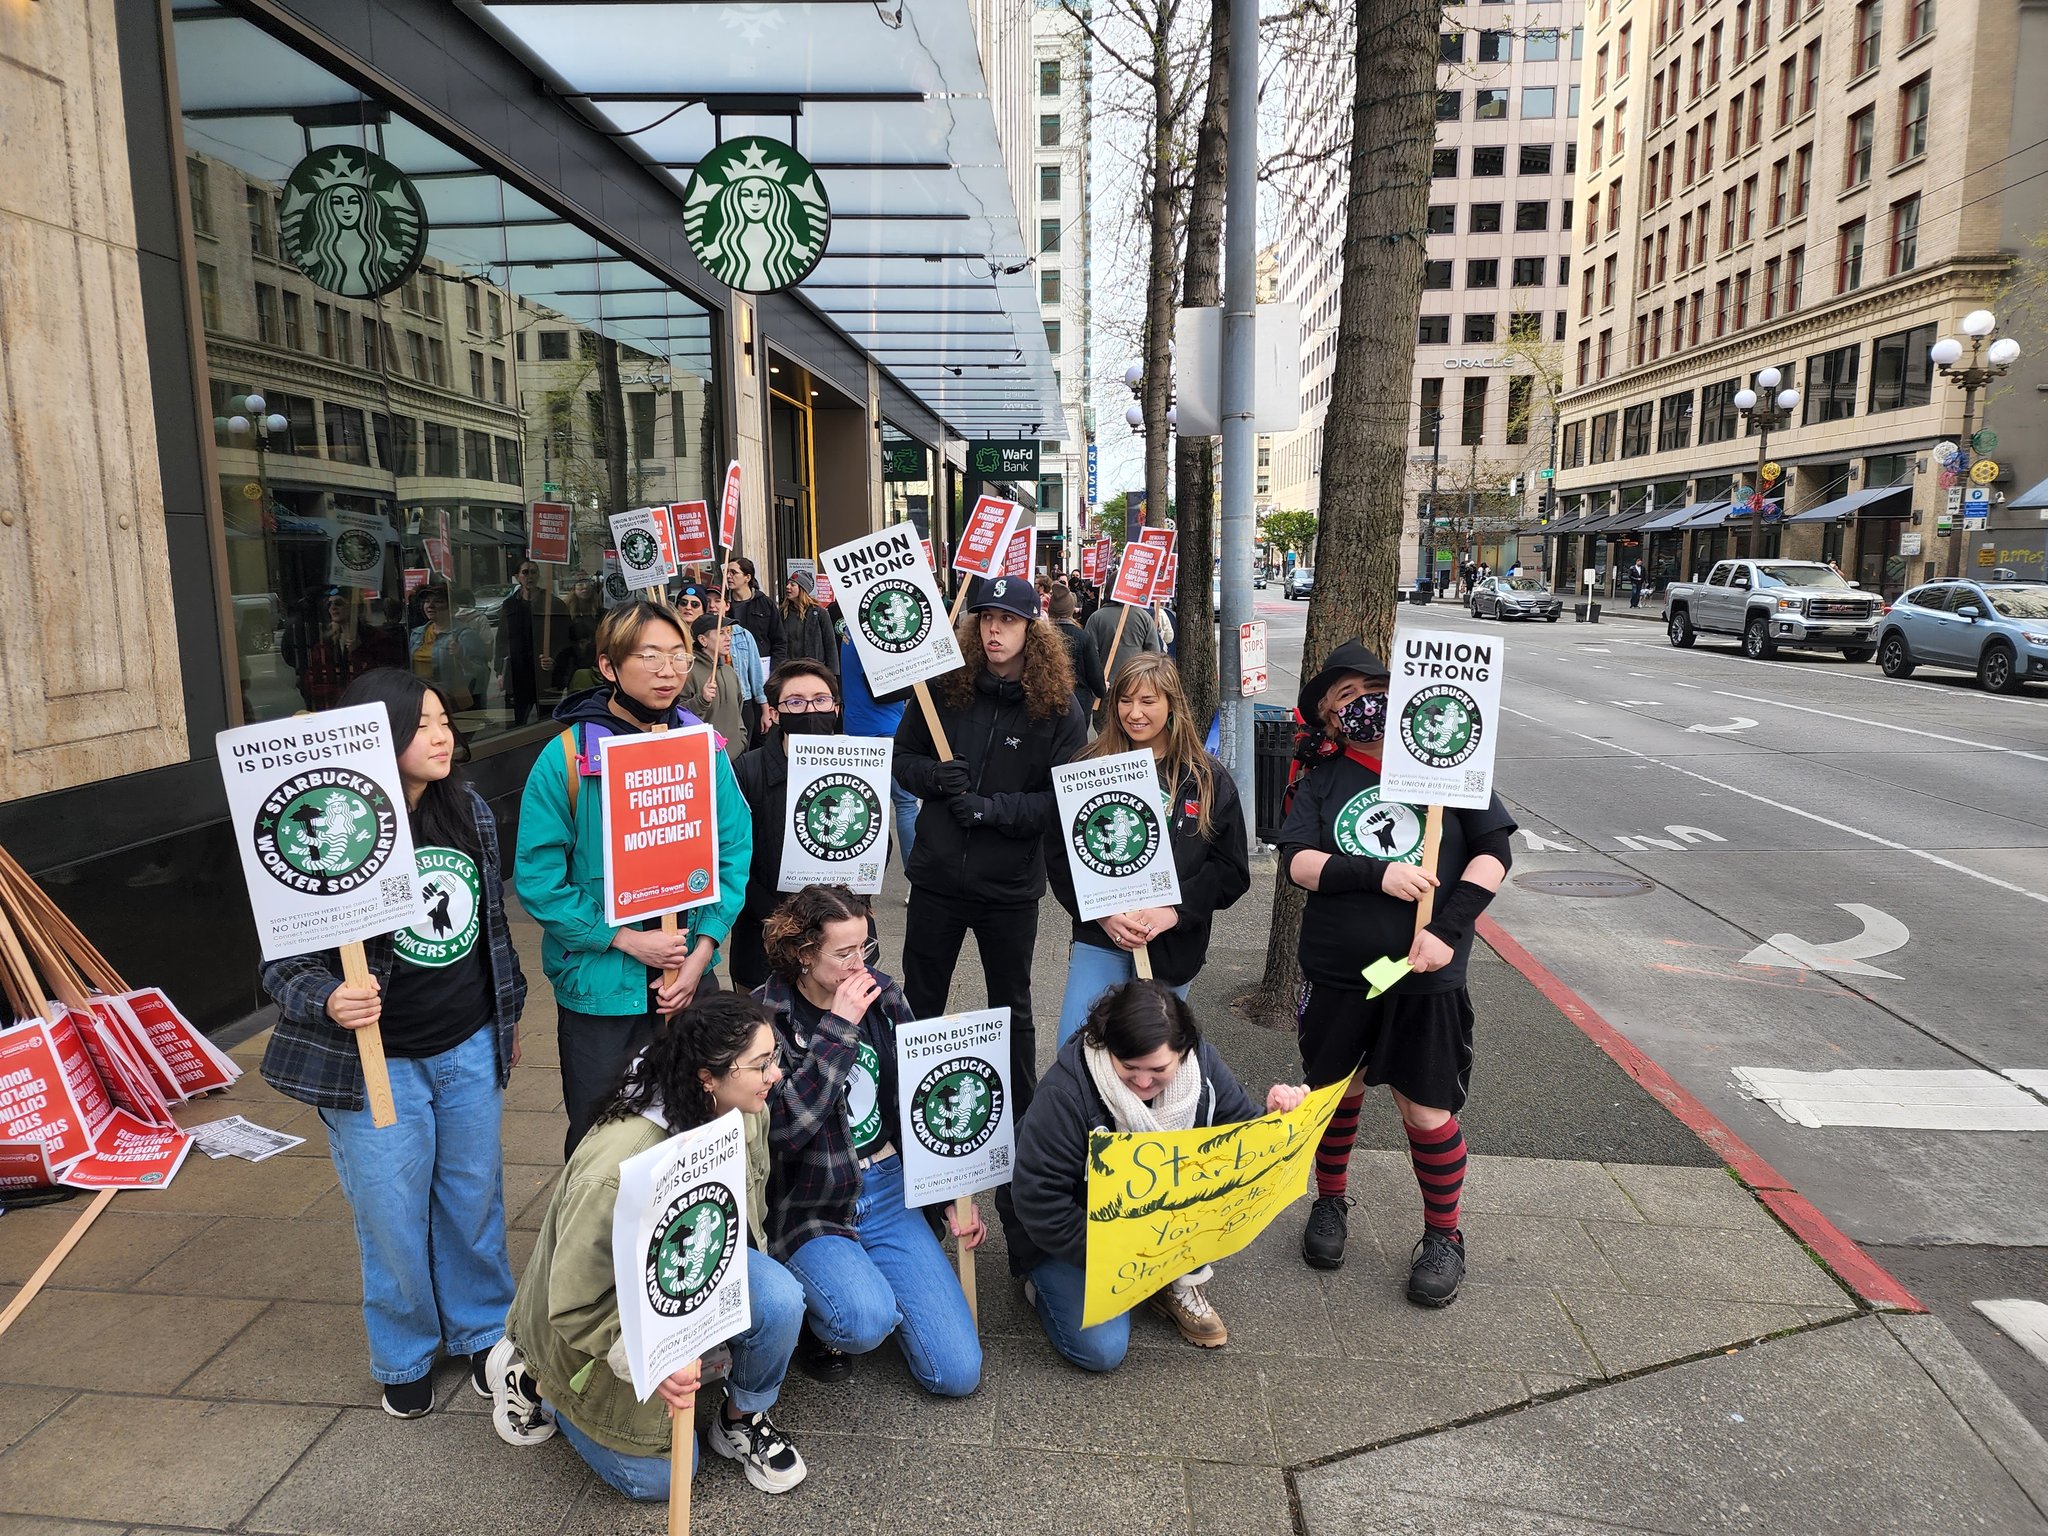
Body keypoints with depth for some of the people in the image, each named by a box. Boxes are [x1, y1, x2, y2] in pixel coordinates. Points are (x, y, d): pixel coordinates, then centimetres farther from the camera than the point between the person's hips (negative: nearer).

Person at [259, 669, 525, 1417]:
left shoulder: (469, 811, -2)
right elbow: (283, 963, -13)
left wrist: (507, 1015, 15)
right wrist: (329, 1002, -34)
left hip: (470, 1050, 4)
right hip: (378, 1061, -4)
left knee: (474, 1199, 17)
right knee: (393, 1219, 11)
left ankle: (483, 1330, 38)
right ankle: (404, 1356, 34)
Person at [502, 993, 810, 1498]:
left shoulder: (747, 1115, -18)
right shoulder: (618, 1168, -39)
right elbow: (574, 1304, -28)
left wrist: (748, 1282, -4)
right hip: (612, 1322, -5)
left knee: (780, 1298, -25)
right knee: (660, 1478, 5)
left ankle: (741, 1420, 4)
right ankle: (535, 1379, 23)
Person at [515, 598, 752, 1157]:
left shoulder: (704, 748, -2)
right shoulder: (567, 757, -13)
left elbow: (734, 852, -3)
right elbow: (538, 880, -13)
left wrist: (702, 949, -12)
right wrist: (625, 940, -17)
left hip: (692, 979, 3)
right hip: (598, 986, -3)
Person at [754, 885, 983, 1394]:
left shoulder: (882, 994, 0)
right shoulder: (765, 1018, -13)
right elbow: (782, 1126, -26)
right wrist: (838, 1029, -25)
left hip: (890, 1191, 4)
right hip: (811, 1208, -4)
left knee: (959, 1373, -2)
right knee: (867, 1323, -32)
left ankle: (868, 1280, 24)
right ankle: (817, 1315, 5)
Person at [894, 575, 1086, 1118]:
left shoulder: (1058, 707, -9)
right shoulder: (943, 686, -4)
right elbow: (903, 758, 5)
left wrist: (991, 807, -21)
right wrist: (936, 776, -16)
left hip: (1011, 885, -1)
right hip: (937, 874, 2)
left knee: (1012, 1007, 17)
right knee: (919, 1003, 16)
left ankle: (1023, 1115, 35)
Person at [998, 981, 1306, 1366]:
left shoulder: (1199, 1061, -17)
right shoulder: (1065, 1093, -32)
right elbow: (1037, 1198, -28)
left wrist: (1276, 1119, -28)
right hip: (1071, 1230, -4)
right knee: (1102, 1349, -20)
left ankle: (1182, 1284, -1)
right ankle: (1046, 1278, 10)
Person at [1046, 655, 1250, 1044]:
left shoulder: (1207, 779, 0)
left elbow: (1232, 869, -1)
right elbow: (1058, 855, -1)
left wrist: (1175, 911, -14)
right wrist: (1102, 914, -13)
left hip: (1172, 945, 1)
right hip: (1099, 938, 0)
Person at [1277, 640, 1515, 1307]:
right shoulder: (1322, 781, 3)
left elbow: (1494, 851, -4)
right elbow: (1298, 861, -9)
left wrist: (1447, 928, -15)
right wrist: (1378, 875, -23)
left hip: (1426, 977, -1)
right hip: (1337, 973, 2)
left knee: (1427, 1110, 5)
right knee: (1336, 1092, 17)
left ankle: (1443, 1237, 28)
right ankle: (1330, 1205, 41)